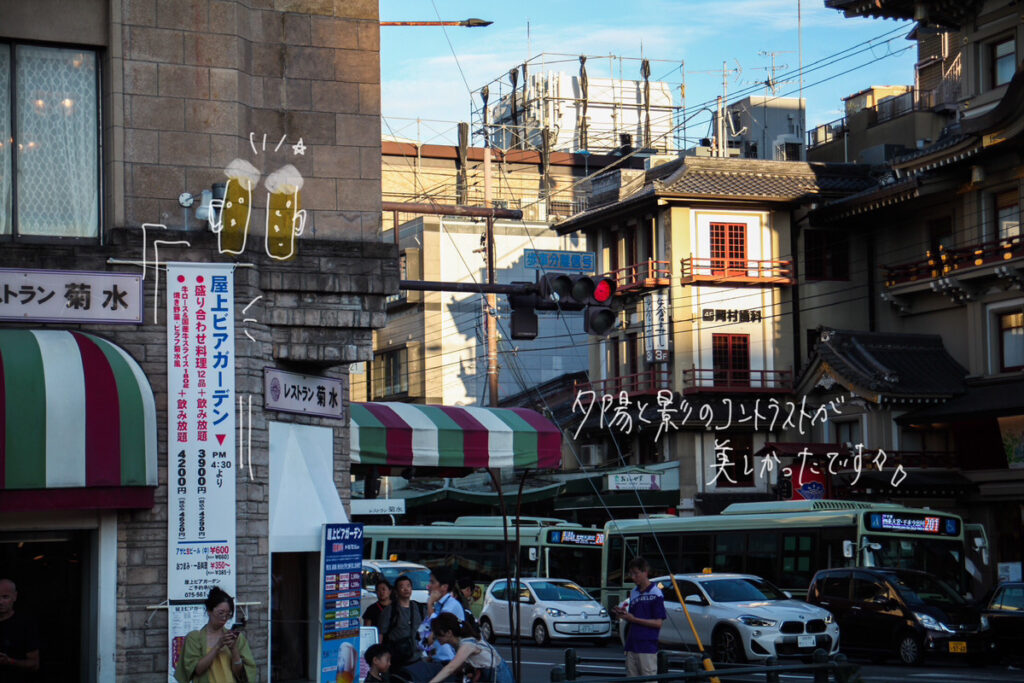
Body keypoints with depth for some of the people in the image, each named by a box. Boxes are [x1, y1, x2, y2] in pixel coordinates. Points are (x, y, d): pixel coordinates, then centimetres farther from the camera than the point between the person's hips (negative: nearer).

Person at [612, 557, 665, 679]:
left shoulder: (655, 593, -7)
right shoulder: (633, 593, 14)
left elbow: (658, 623, -11)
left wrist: (633, 619, -14)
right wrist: (623, 615, -1)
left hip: (647, 647, -7)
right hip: (631, 646, 7)